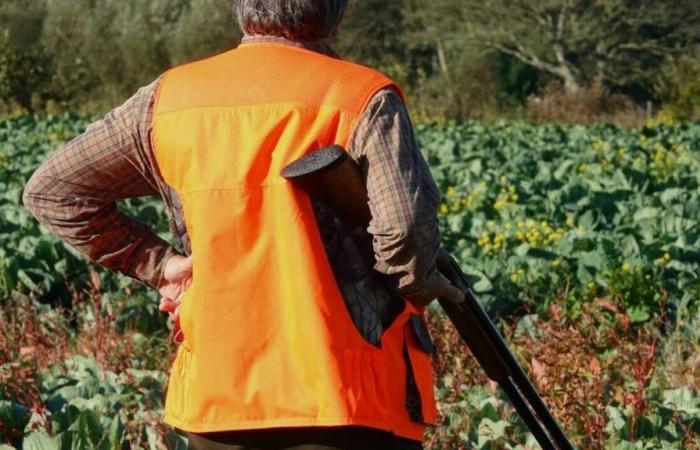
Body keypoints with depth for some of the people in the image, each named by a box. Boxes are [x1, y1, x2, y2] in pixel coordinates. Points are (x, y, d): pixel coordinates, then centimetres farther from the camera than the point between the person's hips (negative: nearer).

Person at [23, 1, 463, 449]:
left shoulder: (168, 100, 6)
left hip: (216, 399, 4)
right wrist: (421, 287, 0)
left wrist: (159, 264, 10)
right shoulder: (365, 99, -8)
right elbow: (404, 228, -22)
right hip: (348, 405, -4)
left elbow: (49, 192, 11)